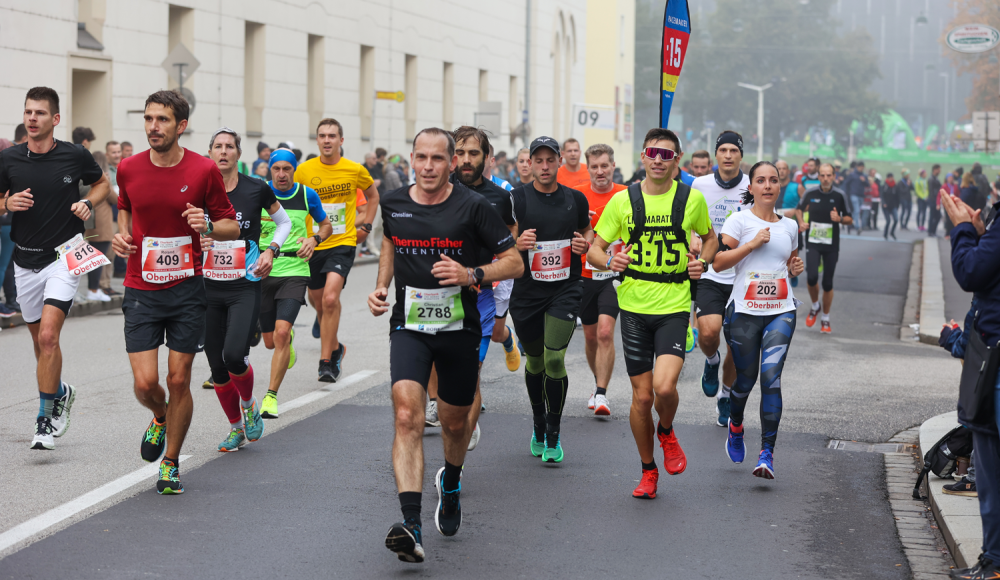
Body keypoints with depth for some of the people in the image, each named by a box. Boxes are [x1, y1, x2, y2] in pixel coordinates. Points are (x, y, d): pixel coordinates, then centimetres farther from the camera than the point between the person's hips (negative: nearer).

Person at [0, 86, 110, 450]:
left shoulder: (75, 156, -6)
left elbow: (102, 183, 12)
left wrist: (87, 204, -7)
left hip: (64, 256, -4)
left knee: (48, 336, -18)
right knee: (40, 341, 13)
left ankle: (46, 418, -9)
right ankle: (61, 393, 40)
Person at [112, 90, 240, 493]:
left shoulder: (204, 171, -7)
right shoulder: (129, 169, 0)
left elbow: (232, 226, 1)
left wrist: (208, 226, -20)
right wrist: (122, 234, 1)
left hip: (187, 289, -1)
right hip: (141, 290, 1)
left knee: (179, 380, 2)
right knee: (145, 383, -7)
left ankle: (171, 463, 21)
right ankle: (160, 418, 30)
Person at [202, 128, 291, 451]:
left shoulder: (257, 190, -2)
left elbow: (284, 222, 13)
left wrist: (271, 251, -3)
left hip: (246, 288, -3)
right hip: (208, 289, 3)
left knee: (234, 354, -22)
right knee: (217, 367, 4)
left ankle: (249, 405, 9)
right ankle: (236, 428, 24)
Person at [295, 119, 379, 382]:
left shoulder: (355, 170, -2)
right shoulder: (304, 171, -1)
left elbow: (373, 195, 18)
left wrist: (366, 226, 9)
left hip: (343, 243, -3)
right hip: (313, 245, 3)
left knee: (330, 299, -21)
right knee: (319, 303, 13)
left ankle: (325, 361, -17)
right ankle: (335, 348, 39)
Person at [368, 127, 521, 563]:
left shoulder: (472, 207, -9)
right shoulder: (394, 204, 0)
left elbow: (514, 262, -5)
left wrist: (472, 275, -21)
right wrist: (381, 286, 8)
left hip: (459, 328, -1)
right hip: (409, 326, 1)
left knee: (455, 423, 16)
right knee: (407, 417, -20)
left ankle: (450, 484, 51)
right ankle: (411, 527, -29)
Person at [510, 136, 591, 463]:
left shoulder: (576, 199, 6)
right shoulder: (517, 198, -1)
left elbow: (587, 234, 19)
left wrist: (585, 245, -4)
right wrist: (518, 243, -23)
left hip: (565, 289, 0)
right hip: (527, 291, 0)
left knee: (555, 359, -13)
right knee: (535, 362, 12)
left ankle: (553, 436, -2)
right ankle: (538, 428, 33)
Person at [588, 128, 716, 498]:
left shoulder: (692, 198, 1)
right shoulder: (622, 200, 1)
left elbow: (709, 237, 19)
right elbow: (594, 248, 7)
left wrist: (702, 262, -2)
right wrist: (608, 261, -16)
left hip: (674, 306, -1)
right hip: (634, 306, 1)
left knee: (664, 386, -20)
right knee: (642, 396, 4)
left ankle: (666, 433, 15)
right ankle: (648, 471, 23)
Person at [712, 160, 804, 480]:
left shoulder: (789, 226, 13)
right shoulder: (739, 220, 0)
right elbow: (718, 261, -9)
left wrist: (795, 267, 7)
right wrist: (752, 243, -15)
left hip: (781, 312, 2)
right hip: (744, 311, -2)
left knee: (771, 376, -13)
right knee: (745, 379, 8)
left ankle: (767, 452, -13)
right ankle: (735, 425, 41)